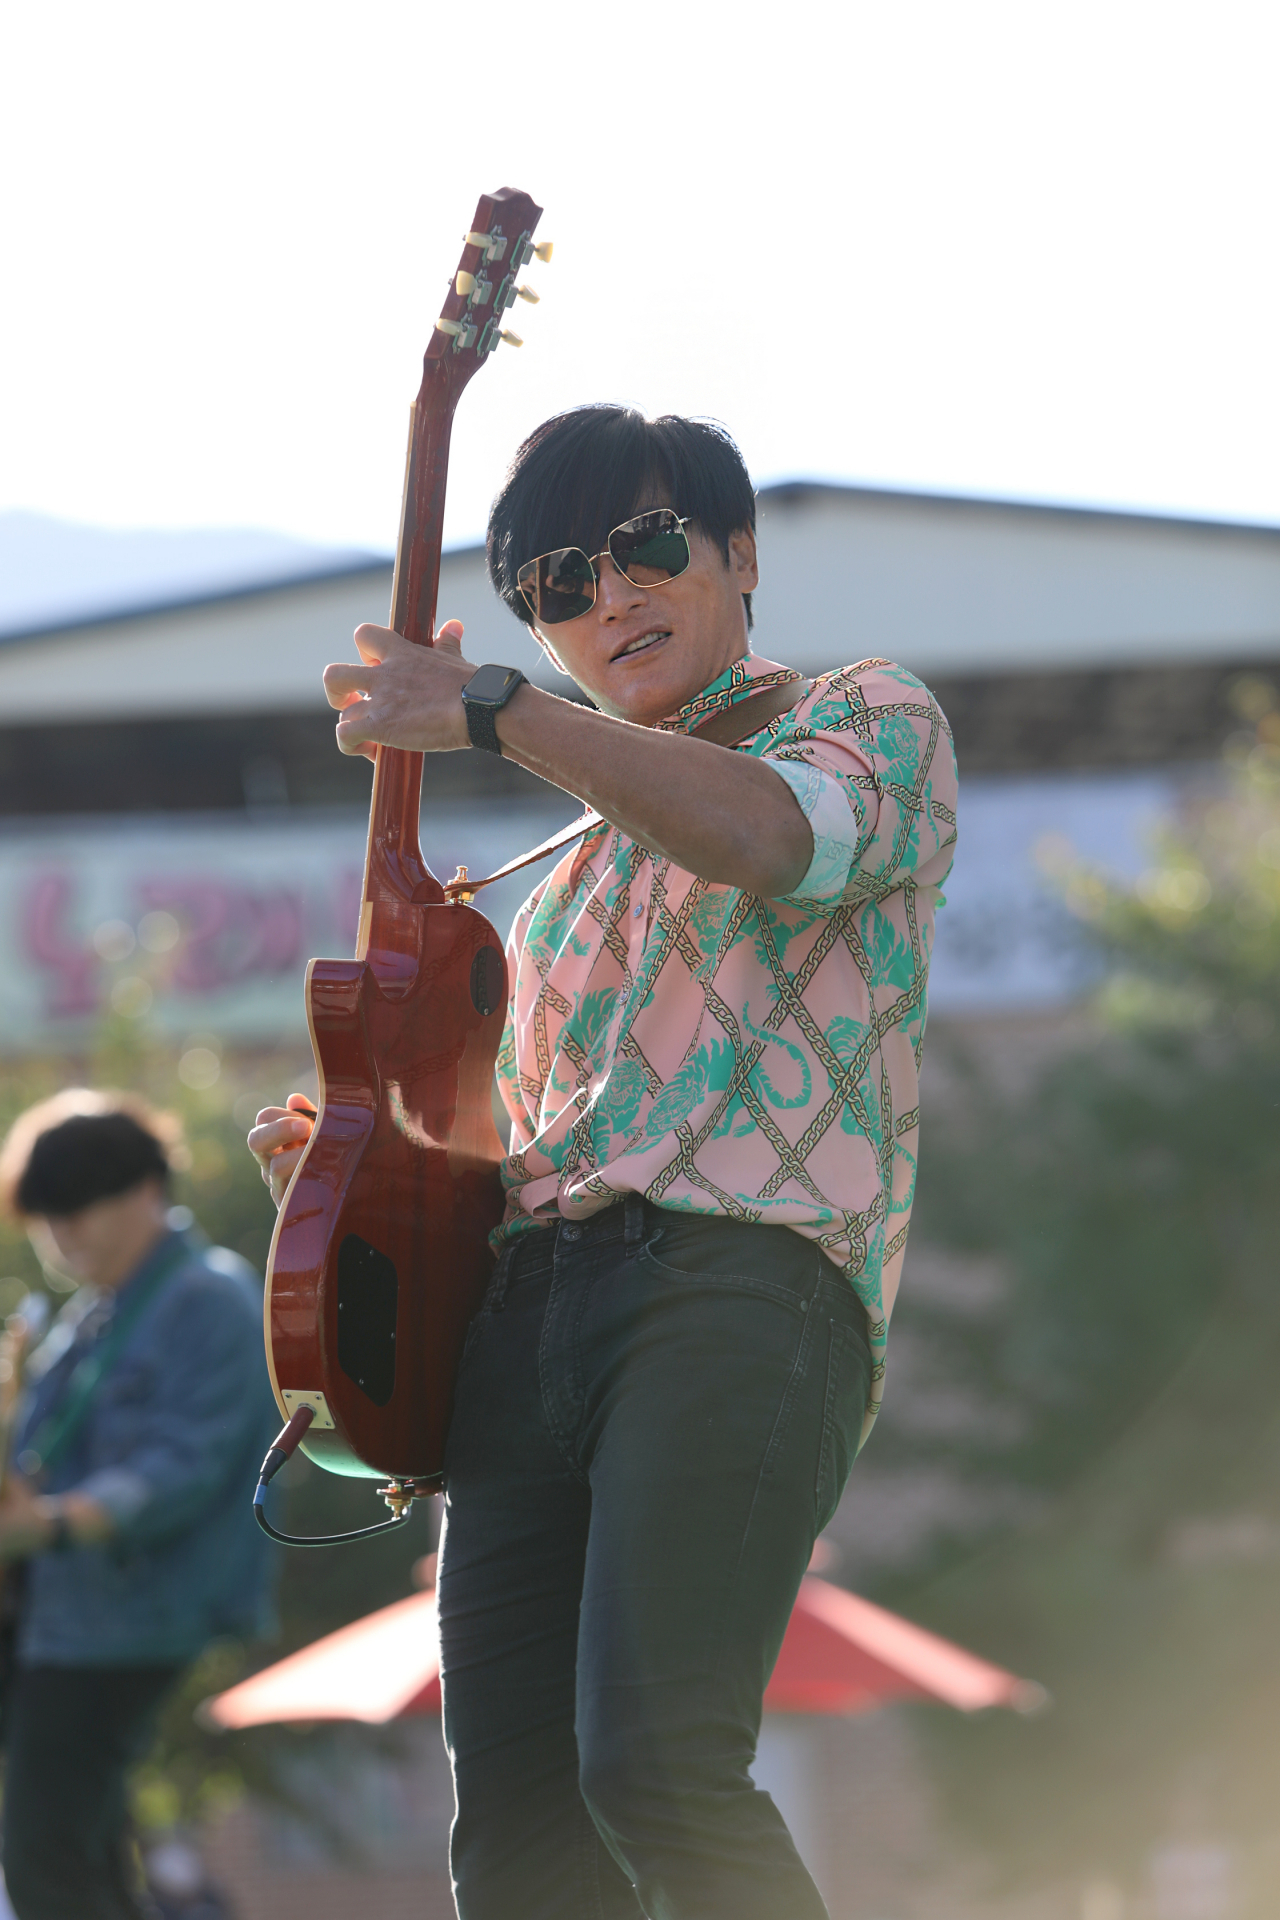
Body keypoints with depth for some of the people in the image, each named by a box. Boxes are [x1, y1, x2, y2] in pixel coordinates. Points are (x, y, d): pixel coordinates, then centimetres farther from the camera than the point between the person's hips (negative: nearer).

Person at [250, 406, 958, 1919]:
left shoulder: (871, 719, 12)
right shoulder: (566, 889, 32)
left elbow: (781, 836, -12)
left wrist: (486, 712, -9)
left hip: (741, 1280, -7)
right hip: (523, 1308, 7)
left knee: (654, 1768, -28)